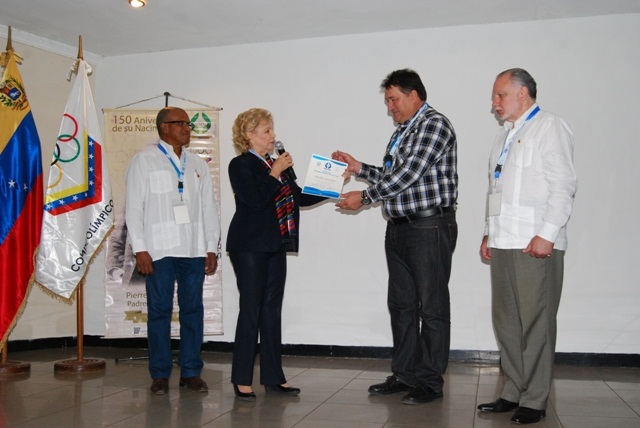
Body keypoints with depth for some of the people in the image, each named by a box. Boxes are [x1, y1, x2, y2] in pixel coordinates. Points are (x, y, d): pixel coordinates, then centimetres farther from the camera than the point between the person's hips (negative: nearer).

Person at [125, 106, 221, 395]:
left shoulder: (197, 165, 16)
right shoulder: (144, 160, 5)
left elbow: (209, 208, 15)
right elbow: (134, 207, -1)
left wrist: (212, 248, 8)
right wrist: (140, 248, -8)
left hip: (194, 249, 4)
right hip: (159, 250, -4)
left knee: (193, 309, 5)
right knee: (160, 311, 1)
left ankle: (191, 371, 14)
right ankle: (160, 375, 11)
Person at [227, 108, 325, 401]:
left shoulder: (275, 164, 15)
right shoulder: (240, 165, -6)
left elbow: (299, 198, 16)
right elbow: (256, 200, -19)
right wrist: (275, 173, -16)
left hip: (275, 246, 7)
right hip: (250, 247, -7)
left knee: (272, 310, 9)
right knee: (251, 310, -5)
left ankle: (273, 377, 16)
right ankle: (242, 380, 5)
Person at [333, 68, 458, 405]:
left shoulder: (434, 125, -10)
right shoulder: (402, 132, 19)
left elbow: (408, 174, -18)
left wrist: (364, 197, -14)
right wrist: (359, 168, 13)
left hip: (429, 227, -9)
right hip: (399, 227, 10)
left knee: (432, 307, -1)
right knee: (401, 304, 12)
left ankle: (430, 381, 7)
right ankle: (404, 374, 23)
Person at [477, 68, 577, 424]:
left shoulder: (550, 127, -1)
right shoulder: (506, 134, 24)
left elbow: (563, 186, -10)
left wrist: (546, 234, -17)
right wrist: (489, 233, 21)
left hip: (537, 246, -8)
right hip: (504, 244, 8)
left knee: (536, 323, -4)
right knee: (506, 322, 8)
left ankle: (535, 401, 4)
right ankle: (513, 392, 18)